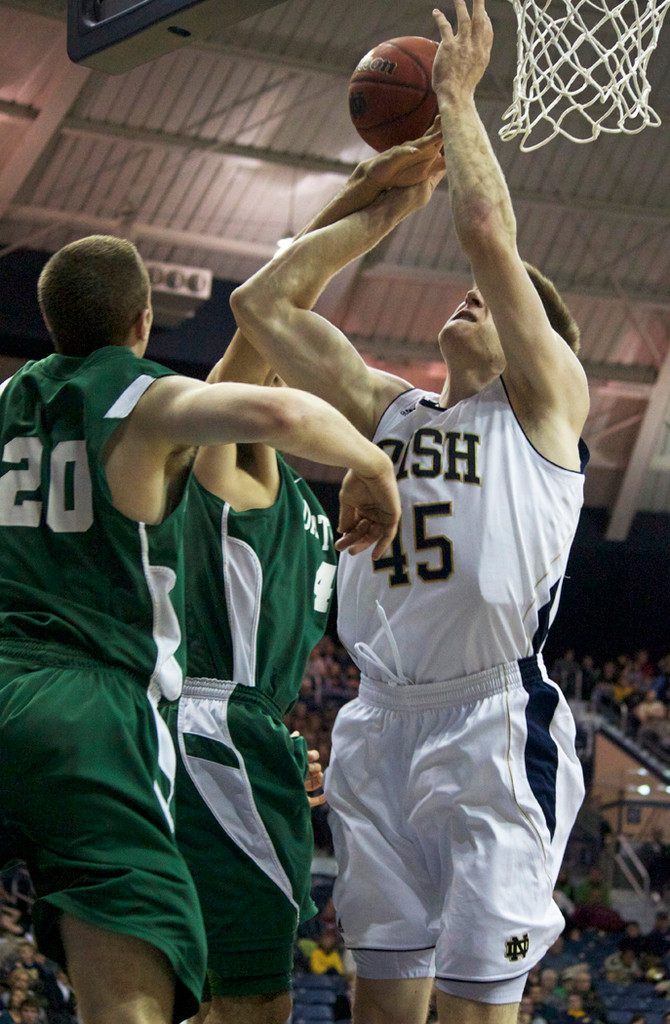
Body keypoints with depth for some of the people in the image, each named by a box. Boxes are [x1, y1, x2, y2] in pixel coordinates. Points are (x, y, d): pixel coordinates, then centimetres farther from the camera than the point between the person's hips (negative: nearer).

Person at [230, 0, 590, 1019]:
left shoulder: (544, 403, 3)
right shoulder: (389, 408, 19)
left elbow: (488, 229, -8)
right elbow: (263, 303, 21)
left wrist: (457, 97, 3)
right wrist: (376, 212, 19)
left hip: (493, 724, -6)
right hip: (381, 723, 6)